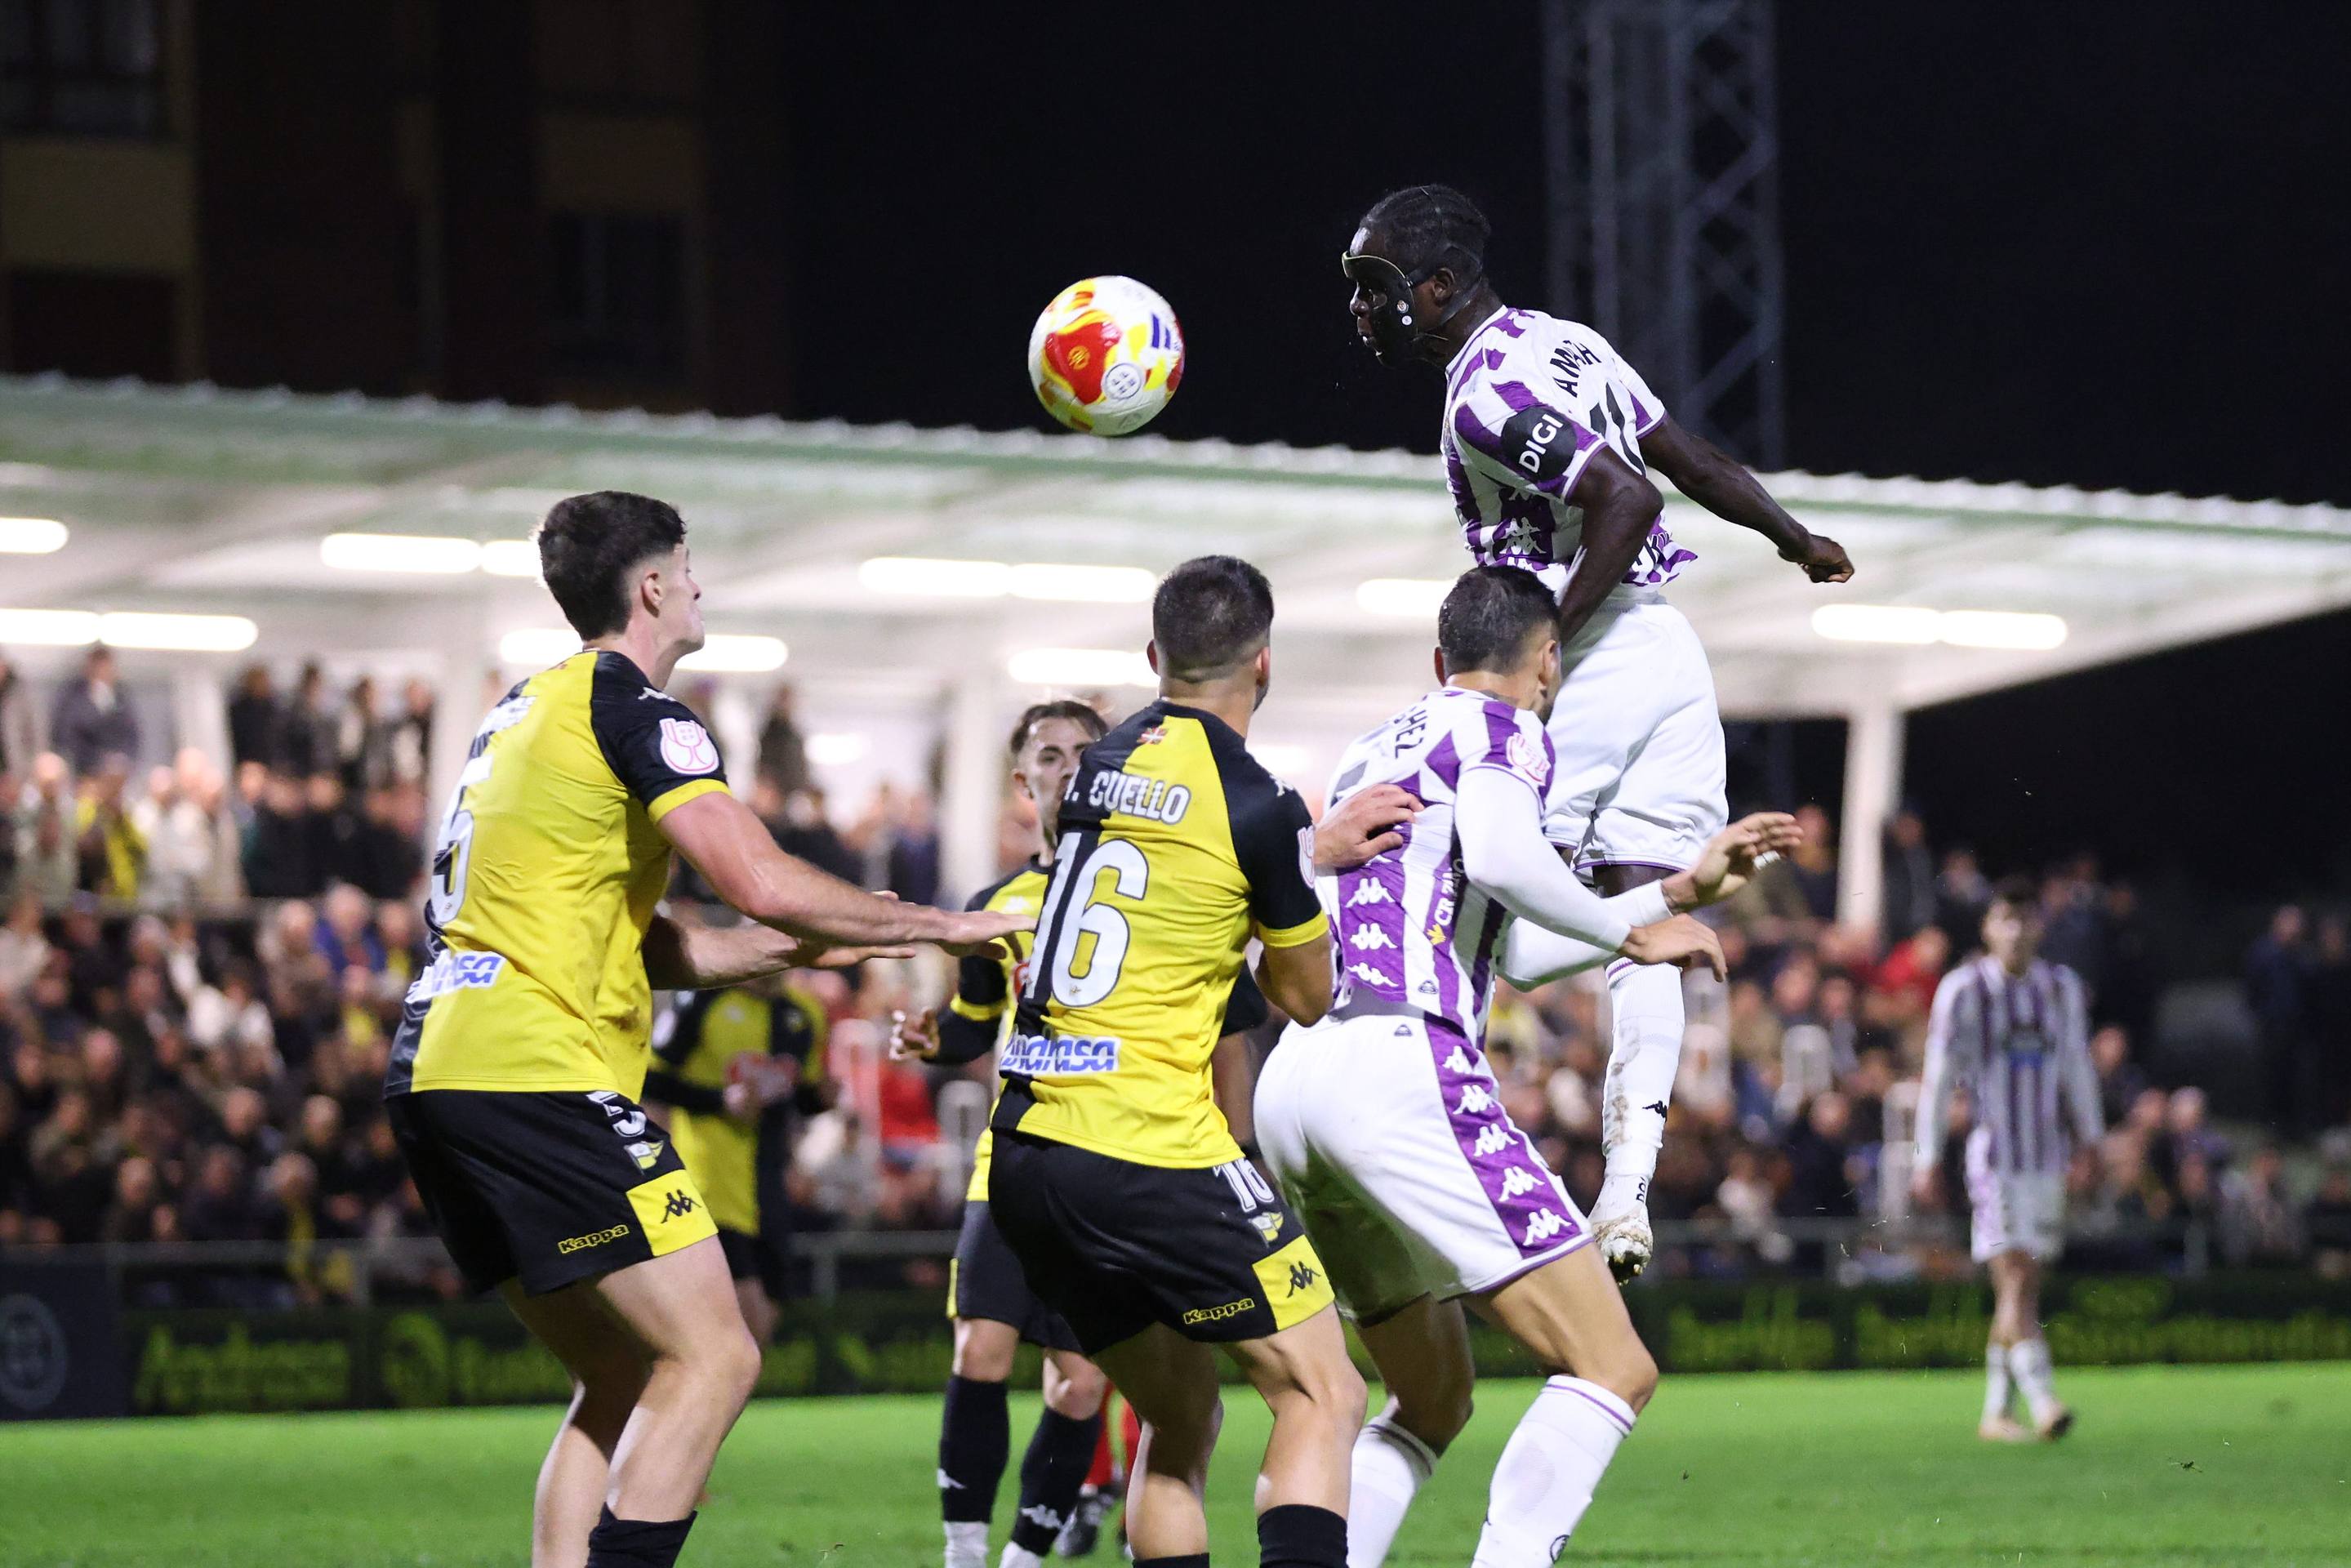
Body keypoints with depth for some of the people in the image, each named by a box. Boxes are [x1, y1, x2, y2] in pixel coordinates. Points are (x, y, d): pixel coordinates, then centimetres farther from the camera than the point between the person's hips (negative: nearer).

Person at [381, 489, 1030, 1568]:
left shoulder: (524, 713, 23)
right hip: (539, 1075, -10)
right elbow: (762, 884, -17)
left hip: (438, 1073, 10)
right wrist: (933, 926, -4)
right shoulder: (631, 711, -6)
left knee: (623, 1381, 14)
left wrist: (795, 949, 23)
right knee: (712, 1358, -8)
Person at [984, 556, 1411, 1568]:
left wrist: (1311, 851, 24)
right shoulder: (1252, 805, -8)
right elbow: (1306, 995, 5)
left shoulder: (1101, 766, 12)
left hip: (1025, 1145, 7)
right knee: (1322, 1396, -1)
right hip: (1150, 1154, -7)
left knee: (1179, 1417, 19)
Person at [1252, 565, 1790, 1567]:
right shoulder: (1501, 730, 5)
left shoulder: (1371, 753, 30)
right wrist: (1632, 933, -4)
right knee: (1612, 1370, -8)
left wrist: (1682, 891, 41)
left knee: (1432, 1399, 22)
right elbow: (1499, 855, -19)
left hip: (1287, 1084, 9)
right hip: (1400, 1066, -9)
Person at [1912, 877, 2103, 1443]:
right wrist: (1927, 1157, -2)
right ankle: (2043, 1401, -27)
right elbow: (1938, 1077, -1)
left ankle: (1996, 1413, 13)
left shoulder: (2062, 988, 11)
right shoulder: (1963, 990, -3)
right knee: (2015, 1275, -16)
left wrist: (2090, 1141, 15)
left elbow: (2077, 1072, 19)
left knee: (2023, 1287, 6)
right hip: (1994, 1157, -5)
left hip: (2047, 1158, 5)